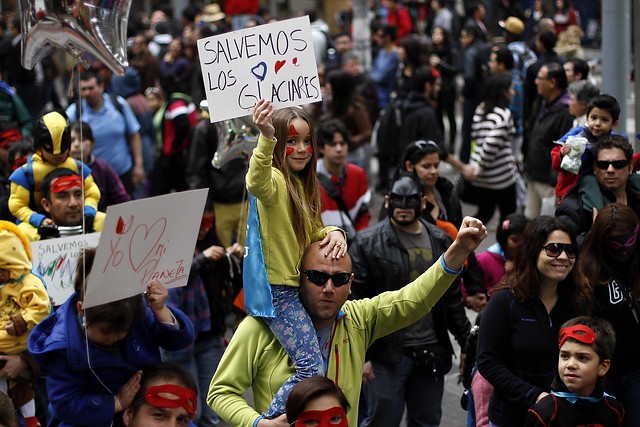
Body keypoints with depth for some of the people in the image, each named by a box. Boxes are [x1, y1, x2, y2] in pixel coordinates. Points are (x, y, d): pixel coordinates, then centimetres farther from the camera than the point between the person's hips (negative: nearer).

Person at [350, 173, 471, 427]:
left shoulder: (440, 242, 9)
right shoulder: (367, 243, -5)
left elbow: (453, 299, 14)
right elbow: (355, 303, -7)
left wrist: (468, 344, 12)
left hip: (431, 355, 4)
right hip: (386, 355, -4)